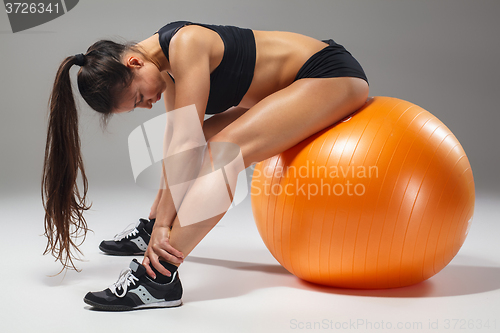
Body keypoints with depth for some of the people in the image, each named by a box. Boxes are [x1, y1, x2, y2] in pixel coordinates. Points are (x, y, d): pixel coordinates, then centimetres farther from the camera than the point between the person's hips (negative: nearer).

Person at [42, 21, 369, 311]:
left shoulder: (187, 45, -24)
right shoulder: (167, 62, 4)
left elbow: (184, 143, -26)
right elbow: (178, 138, 9)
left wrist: (164, 224, -24)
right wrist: (158, 222, 11)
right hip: (296, 85, 10)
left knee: (228, 146, -27)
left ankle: (158, 277, -31)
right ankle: (147, 232, 30)